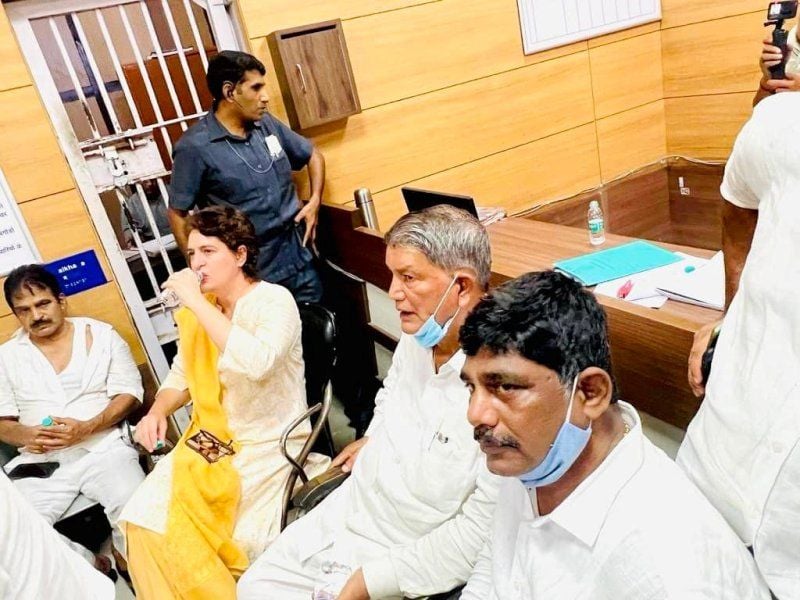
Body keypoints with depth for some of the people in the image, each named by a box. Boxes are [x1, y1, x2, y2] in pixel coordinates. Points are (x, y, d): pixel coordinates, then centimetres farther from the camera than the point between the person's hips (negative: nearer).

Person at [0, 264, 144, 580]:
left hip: (103, 448, -2)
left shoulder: (101, 334, 5)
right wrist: (26, 436, -12)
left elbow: (129, 394, 2)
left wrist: (86, 429, -15)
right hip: (41, 462, 3)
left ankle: (128, 564, 2)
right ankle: (93, 565, -1)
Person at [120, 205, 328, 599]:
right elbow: (181, 376, 17)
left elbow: (256, 362, -34)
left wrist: (196, 301, -28)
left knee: (184, 524, -17)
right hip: (214, 440, 7)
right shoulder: (196, 312, 6)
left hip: (270, 445, -6)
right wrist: (157, 411, -3)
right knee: (146, 517, -8)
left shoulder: (274, 300, -15)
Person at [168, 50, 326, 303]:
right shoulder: (195, 147, -12)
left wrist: (314, 201, 5)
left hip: (300, 259, 6)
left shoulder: (267, 124, 5)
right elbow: (177, 214, -7)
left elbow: (313, 155, 19)